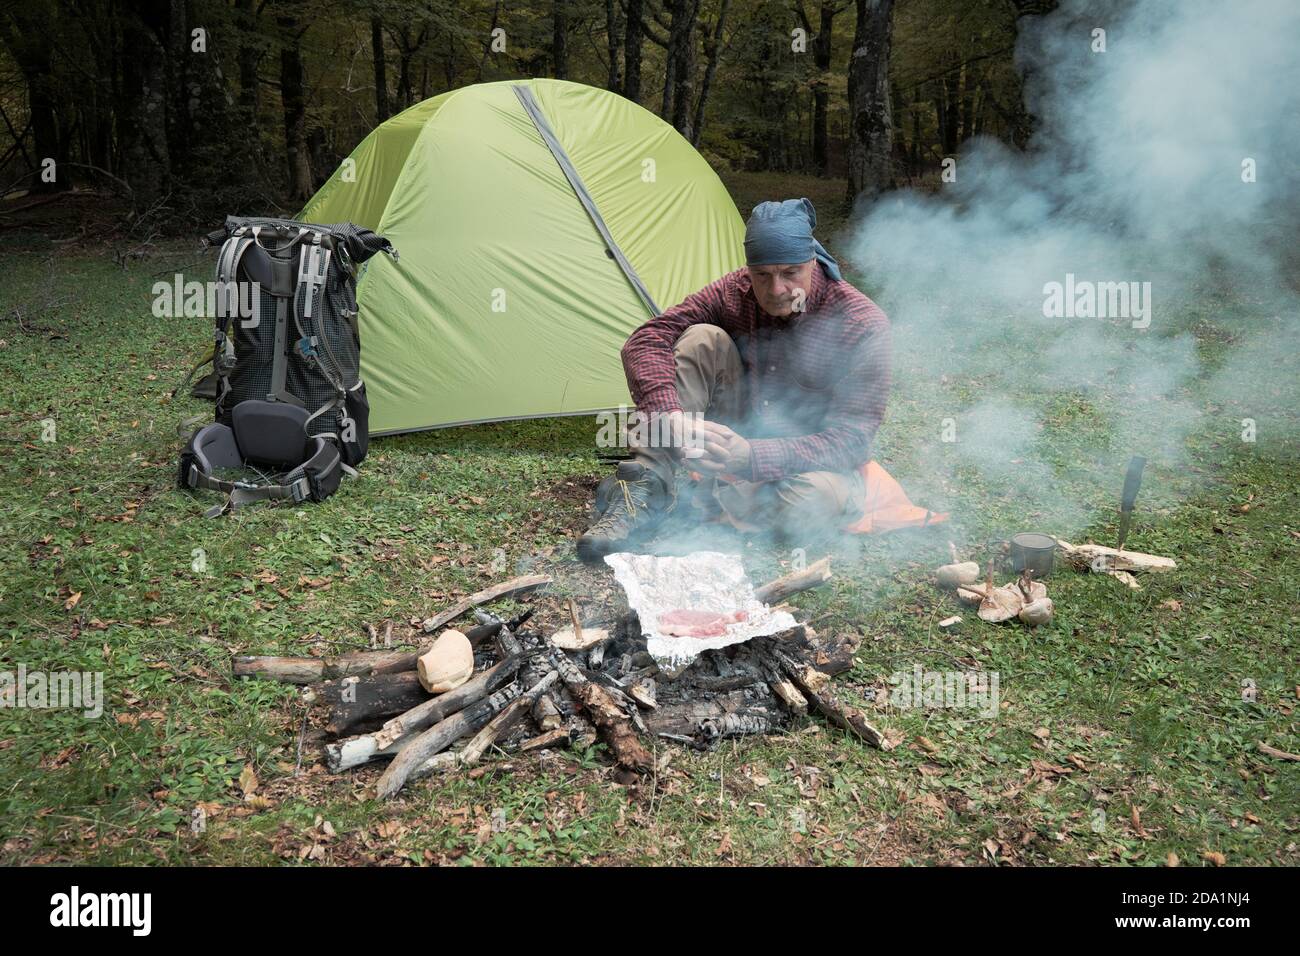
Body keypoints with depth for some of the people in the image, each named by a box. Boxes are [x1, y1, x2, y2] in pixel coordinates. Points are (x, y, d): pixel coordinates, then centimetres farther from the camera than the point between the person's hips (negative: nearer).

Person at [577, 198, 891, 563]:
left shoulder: (863, 325, -21)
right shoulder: (736, 292, -10)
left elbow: (851, 438, -25)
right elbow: (647, 340, -16)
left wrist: (752, 457, -39)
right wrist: (670, 415, -37)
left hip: (808, 461, -3)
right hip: (738, 437, 3)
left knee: (821, 500, -41)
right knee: (702, 339, -21)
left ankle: (697, 499, -19)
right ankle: (647, 491, -25)